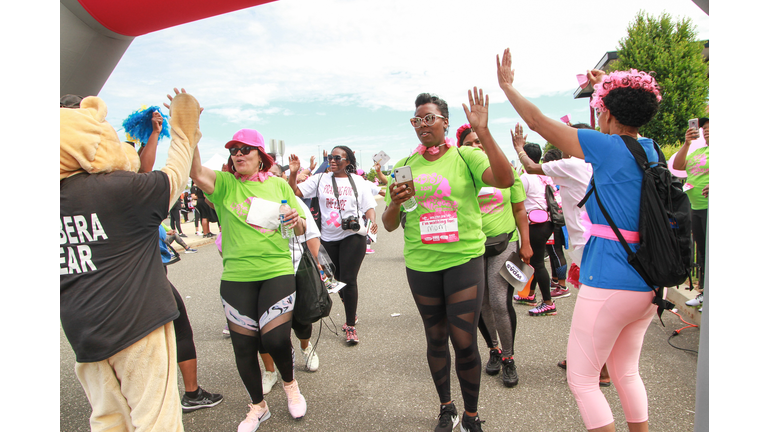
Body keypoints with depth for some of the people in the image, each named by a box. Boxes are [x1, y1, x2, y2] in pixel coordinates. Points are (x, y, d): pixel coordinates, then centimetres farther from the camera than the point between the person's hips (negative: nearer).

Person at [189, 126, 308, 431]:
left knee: (275, 337, -12)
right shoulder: (224, 184, 3)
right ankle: (257, 406, 31)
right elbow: (195, 172, -19)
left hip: (277, 271, -1)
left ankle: (290, 384, 23)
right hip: (236, 277, 1)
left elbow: (300, 229, 11)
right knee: (243, 345, 7)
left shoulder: (278, 185, 7)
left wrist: (296, 221, -12)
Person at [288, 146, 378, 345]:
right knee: (337, 280, 16)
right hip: (328, 238, 3)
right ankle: (352, 314, 39)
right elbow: (295, 192, -1)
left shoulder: (358, 182, 3)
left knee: (348, 280, -8)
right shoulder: (320, 179, 4)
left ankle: (351, 326, 4)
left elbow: (369, 207, 2)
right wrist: (293, 173, -16)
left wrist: (373, 222, -17)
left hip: (352, 236, -3)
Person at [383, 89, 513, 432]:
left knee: (464, 342, -1)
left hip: (464, 259, -3)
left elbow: (505, 180, -21)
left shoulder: (465, 156, -2)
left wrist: (482, 131, -27)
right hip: (421, 264, 3)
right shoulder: (404, 167, 7)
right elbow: (389, 225, 8)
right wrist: (395, 203, -14)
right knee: (436, 338, 15)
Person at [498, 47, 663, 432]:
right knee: (626, 372, 24)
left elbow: (538, 121, -8)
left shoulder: (608, 147, -14)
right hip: (649, 284, 9)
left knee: (581, 380, 5)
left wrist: (507, 85, 6)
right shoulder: (650, 151, 7)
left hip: (608, 283, -8)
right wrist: (605, 88, 42)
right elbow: (625, 121, 31)